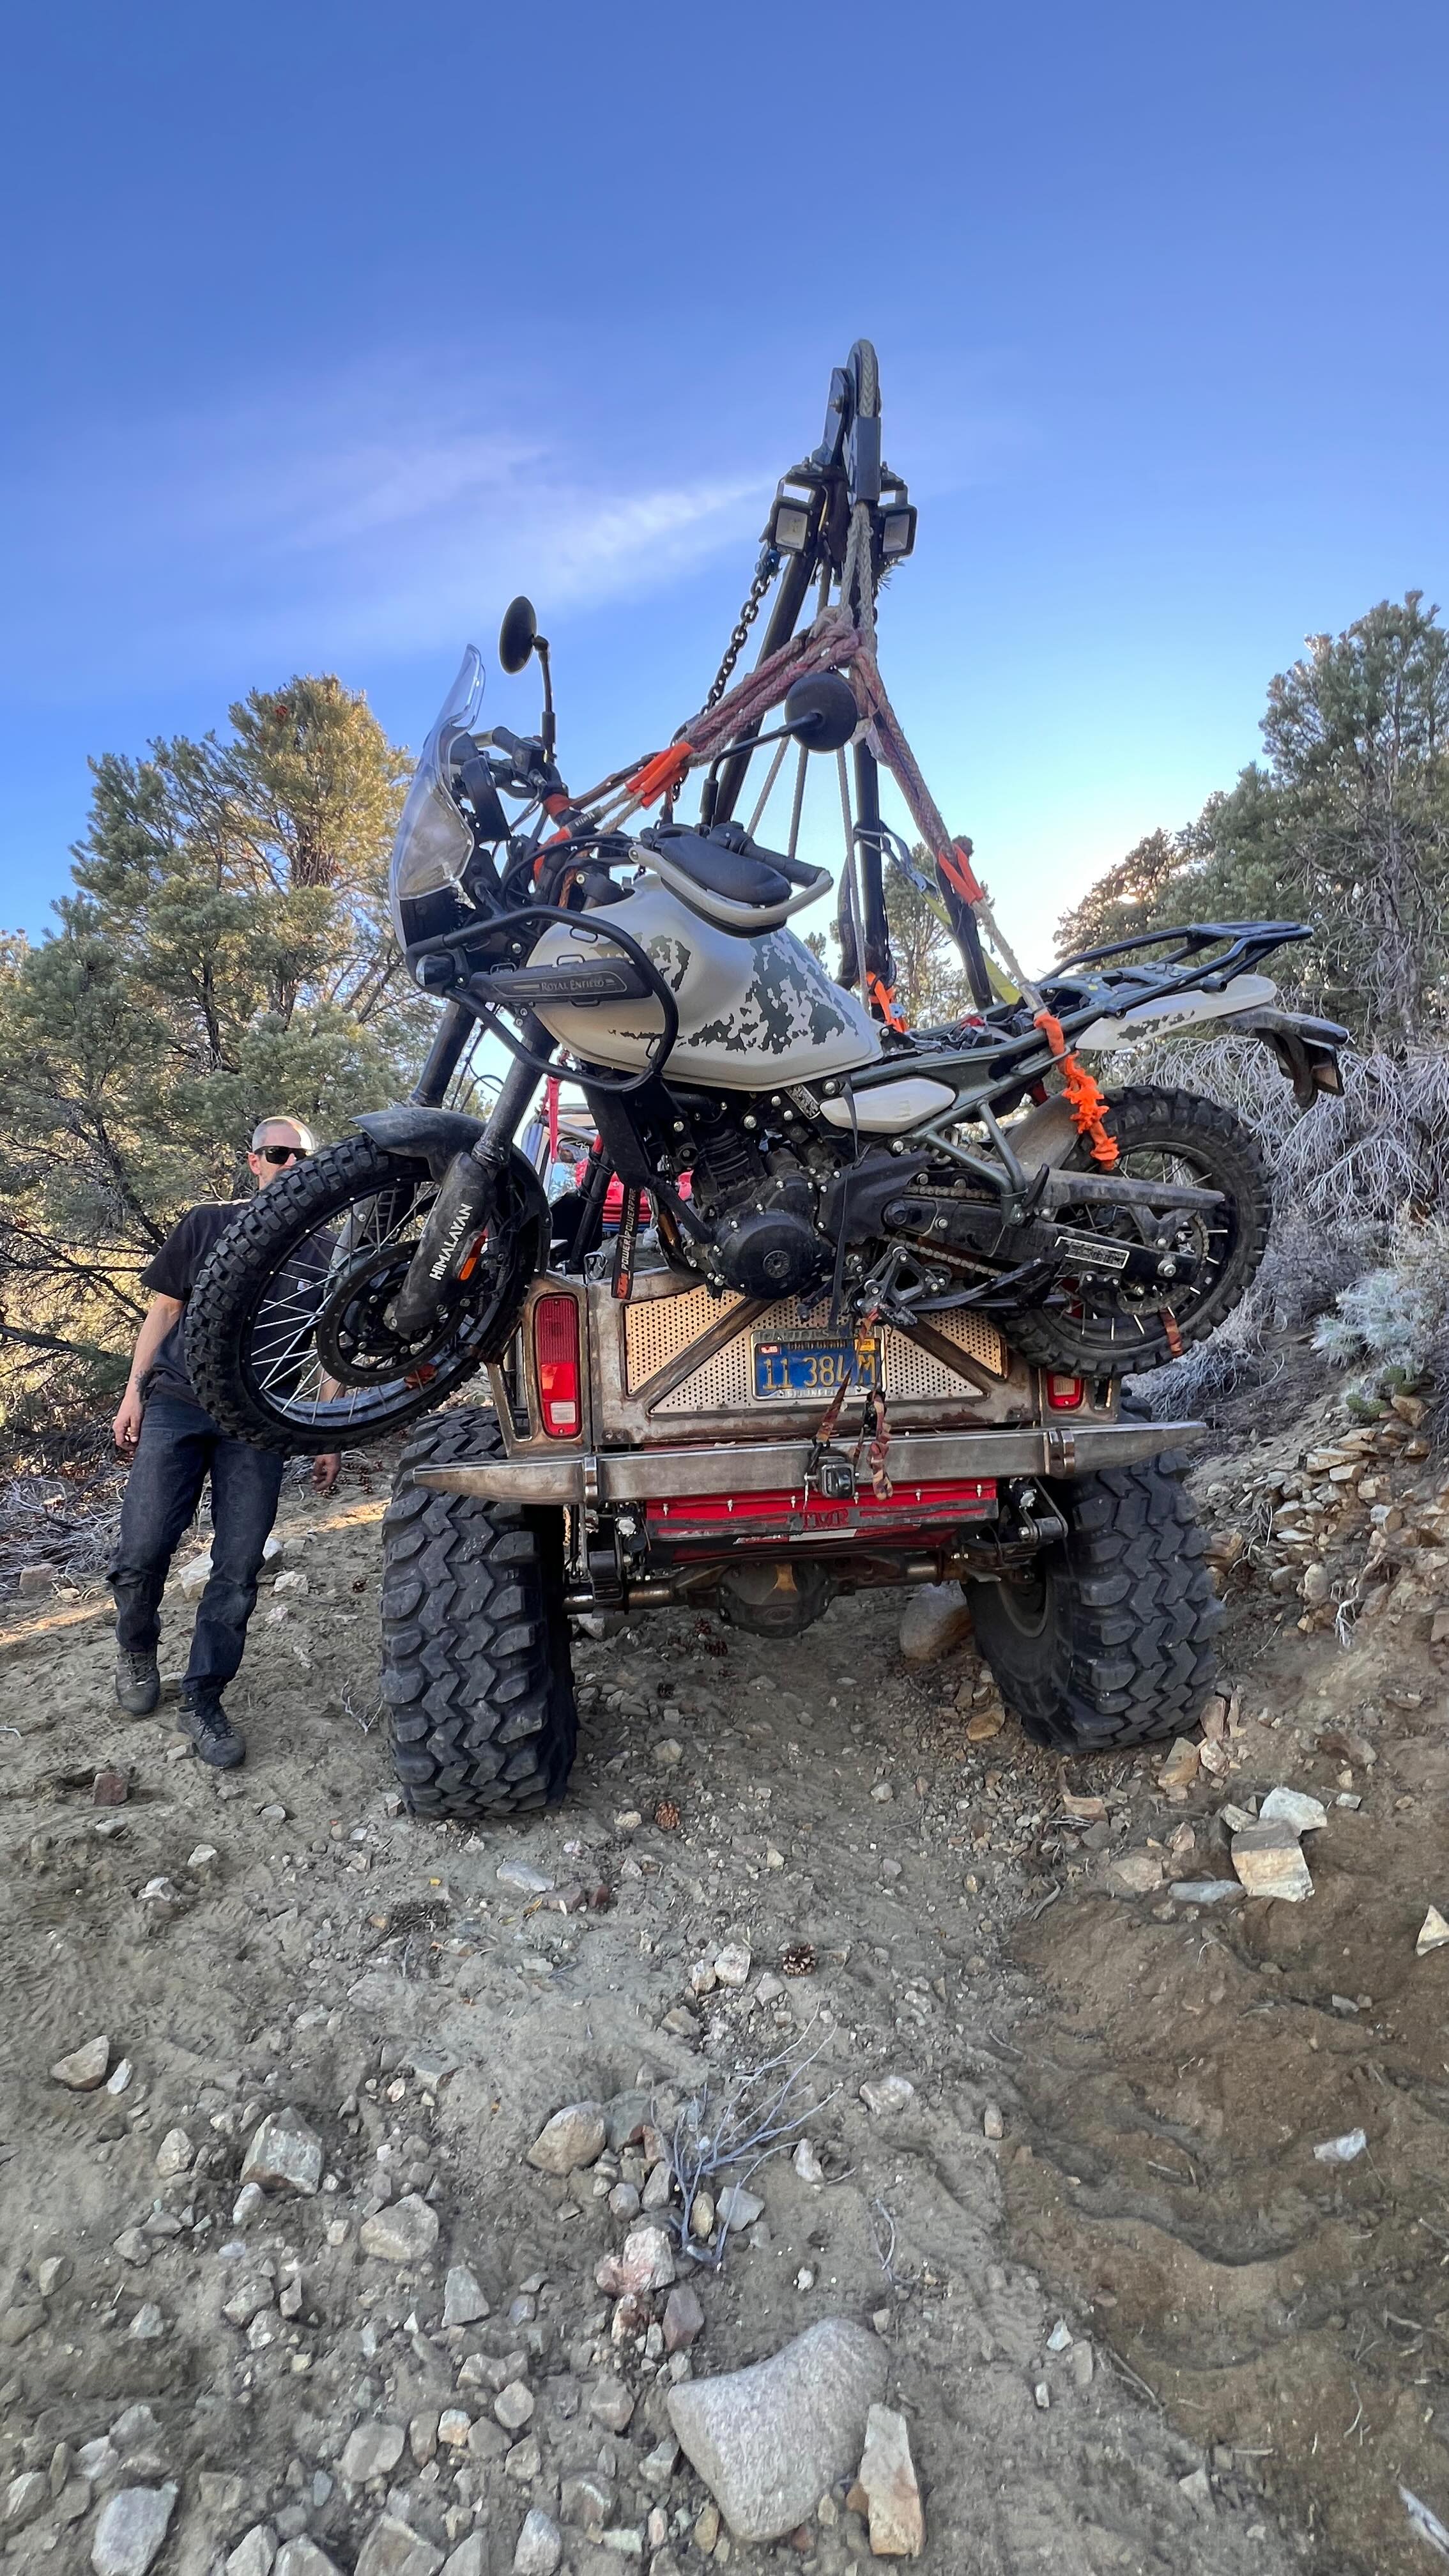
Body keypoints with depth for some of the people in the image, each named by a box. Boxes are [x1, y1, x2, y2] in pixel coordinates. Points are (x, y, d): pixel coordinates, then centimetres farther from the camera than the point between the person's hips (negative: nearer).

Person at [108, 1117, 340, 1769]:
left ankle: (202, 1700, 16)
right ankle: (135, 1649, 29)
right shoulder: (208, 1222, 9)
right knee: (141, 1551, -3)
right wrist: (133, 1391, 2)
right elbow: (165, 1308, 11)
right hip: (176, 1403, 0)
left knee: (238, 1569, 0)